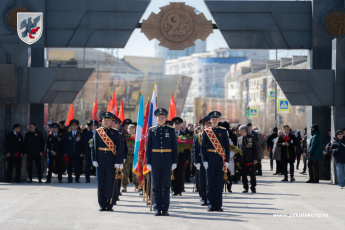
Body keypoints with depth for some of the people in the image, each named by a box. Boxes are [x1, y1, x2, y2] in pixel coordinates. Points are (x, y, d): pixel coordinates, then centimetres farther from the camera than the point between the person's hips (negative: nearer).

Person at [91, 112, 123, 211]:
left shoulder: (115, 133, 3)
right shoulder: (97, 132, 7)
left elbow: (119, 148, 0)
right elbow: (93, 146, 6)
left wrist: (118, 162, -6)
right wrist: (94, 159, -3)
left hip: (111, 161, -1)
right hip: (100, 161, 1)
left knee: (110, 183, 0)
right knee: (100, 183, 3)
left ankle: (109, 205, 6)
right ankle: (102, 205, 10)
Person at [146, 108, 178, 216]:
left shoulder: (171, 130, 6)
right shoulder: (151, 130, 6)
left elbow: (174, 147, 5)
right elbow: (148, 147, 6)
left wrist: (174, 162, -1)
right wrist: (148, 162, 0)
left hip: (167, 161, 0)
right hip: (155, 161, 0)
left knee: (166, 185, 1)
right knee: (156, 186, 2)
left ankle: (165, 209, 4)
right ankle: (157, 208, 6)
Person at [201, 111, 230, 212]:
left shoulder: (223, 131, 7)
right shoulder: (206, 132, 5)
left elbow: (227, 147, 6)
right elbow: (202, 147, 4)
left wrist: (227, 161, -2)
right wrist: (204, 161, -6)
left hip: (220, 161, 1)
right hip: (210, 161, -1)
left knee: (219, 183, 1)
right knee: (210, 183, 1)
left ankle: (218, 205, 6)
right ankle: (211, 204, 8)